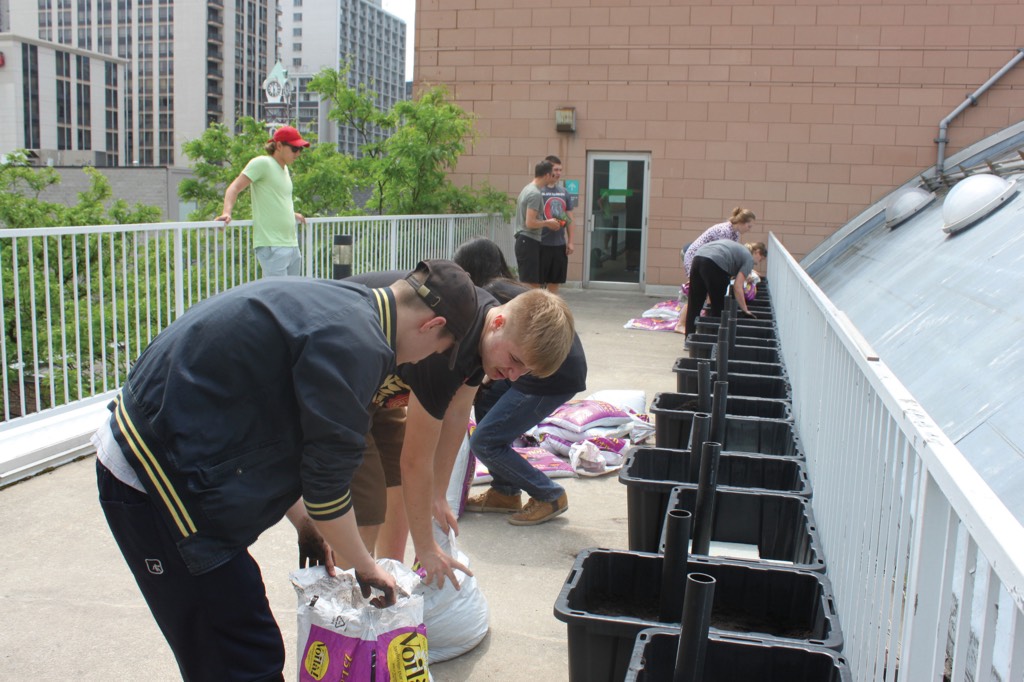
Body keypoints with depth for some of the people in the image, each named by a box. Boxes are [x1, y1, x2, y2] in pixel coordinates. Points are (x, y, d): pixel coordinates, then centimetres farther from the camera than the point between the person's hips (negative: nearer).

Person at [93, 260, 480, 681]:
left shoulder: (336, 301, 8)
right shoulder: (355, 344, -21)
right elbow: (328, 483, -14)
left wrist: (304, 524, 18)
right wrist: (365, 567, 3)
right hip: (156, 483, -10)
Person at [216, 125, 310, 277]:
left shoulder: (285, 169, 18)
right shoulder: (262, 163, -7)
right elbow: (234, 188, -12)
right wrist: (226, 212, -25)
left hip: (292, 245, 9)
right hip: (272, 246, -9)